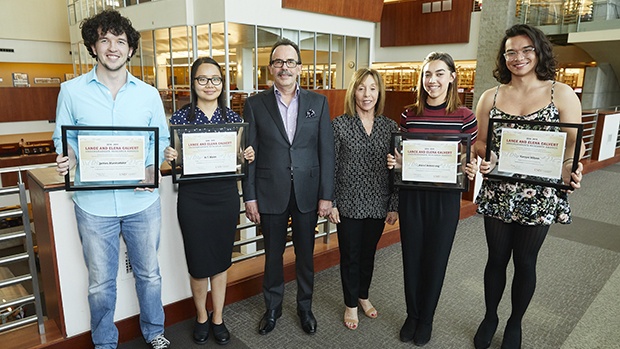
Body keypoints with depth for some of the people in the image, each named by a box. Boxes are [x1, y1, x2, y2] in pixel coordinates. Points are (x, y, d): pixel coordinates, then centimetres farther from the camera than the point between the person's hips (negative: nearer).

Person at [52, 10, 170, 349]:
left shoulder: (148, 94, 2)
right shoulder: (71, 91, 0)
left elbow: (161, 140, 7)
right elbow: (63, 138, 7)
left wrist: (152, 170, -11)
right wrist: (67, 157, -16)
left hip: (142, 201, 1)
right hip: (94, 204, 0)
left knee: (149, 273, 16)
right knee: (100, 282, 13)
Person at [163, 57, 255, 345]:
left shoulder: (232, 117, 4)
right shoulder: (180, 116, -3)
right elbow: (173, 158, 4)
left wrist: (249, 156, -9)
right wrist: (169, 157, -17)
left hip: (226, 196, 2)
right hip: (193, 197, -2)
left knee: (221, 260, 13)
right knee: (199, 264, 5)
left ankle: (218, 318, 33)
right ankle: (201, 316, 33)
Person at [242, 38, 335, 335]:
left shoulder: (318, 103, 3)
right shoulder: (254, 104, 1)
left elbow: (326, 151, 0)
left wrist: (326, 195, -4)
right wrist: (249, 197, -4)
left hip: (307, 193, 1)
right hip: (271, 194, 0)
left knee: (305, 254, 14)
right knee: (273, 255, 14)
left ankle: (305, 307, 36)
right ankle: (272, 308, 35)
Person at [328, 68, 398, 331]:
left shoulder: (390, 127, 1)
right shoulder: (339, 125, -6)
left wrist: (394, 206, 2)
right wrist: (330, 203, -8)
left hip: (378, 205, 3)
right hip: (349, 204, -2)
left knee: (368, 253, 18)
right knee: (350, 255, 11)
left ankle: (363, 296, 41)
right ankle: (351, 304, 31)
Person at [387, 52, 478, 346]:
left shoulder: (464, 116, -5)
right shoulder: (409, 114, 1)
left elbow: (469, 160, 3)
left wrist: (472, 170, -18)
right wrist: (394, 162, -11)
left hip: (445, 198, -1)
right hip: (411, 196, 2)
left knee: (435, 259, 11)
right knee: (412, 256, 13)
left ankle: (426, 319, 33)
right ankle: (412, 315, 34)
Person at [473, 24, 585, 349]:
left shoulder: (562, 94, -2)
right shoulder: (490, 97, 3)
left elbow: (573, 144, -2)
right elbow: (479, 143, 6)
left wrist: (570, 168, -23)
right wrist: (485, 160, -16)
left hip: (540, 196, -1)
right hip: (497, 193, 1)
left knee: (525, 262, 12)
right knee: (497, 259, 13)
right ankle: (490, 317, 35)